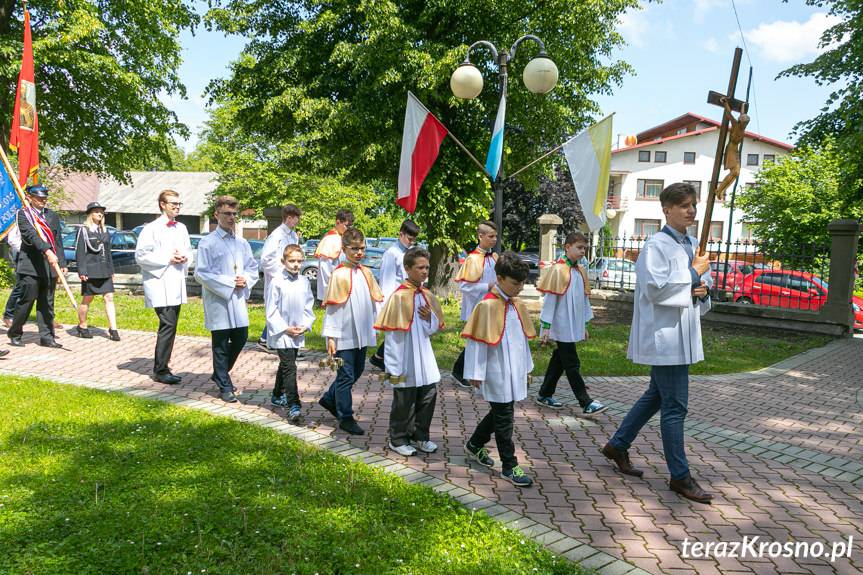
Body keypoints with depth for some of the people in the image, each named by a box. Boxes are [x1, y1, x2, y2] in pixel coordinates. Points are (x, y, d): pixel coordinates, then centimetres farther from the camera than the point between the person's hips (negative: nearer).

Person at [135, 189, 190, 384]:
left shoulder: (181, 228, 14)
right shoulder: (151, 229, -6)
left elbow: (188, 250, 24)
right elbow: (141, 255, -10)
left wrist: (184, 258, 1)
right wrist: (168, 259, -14)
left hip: (176, 283, 7)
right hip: (159, 283, -7)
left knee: (170, 326, 11)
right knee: (168, 325, -12)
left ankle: (162, 368, 20)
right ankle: (160, 370, -4)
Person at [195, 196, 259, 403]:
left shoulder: (242, 243, 10)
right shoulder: (207, 243, -6)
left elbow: (253, 267, 16)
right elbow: (201, 273, -9)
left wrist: (246, 279, -6)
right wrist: (228, 283, -14)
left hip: (238, 299, 6)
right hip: (217, 300, -6)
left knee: (241, 339, 12)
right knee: (220, 345, 3)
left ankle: (220, 374, 35)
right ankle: (224, 386, 16)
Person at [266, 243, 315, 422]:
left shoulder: (304, 282, 3)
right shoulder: (277, 282, -13)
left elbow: (309, 307, 10)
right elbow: (271, 310, -10)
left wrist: (305, 325, -3)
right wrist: (285, 328, -14)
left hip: (297, 333, 6)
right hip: (281, 333, -6)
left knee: (285, 365, 20)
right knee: (290, 367, -11)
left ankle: (277, 396, 38)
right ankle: (293, 406, -12)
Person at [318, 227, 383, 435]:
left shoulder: (366, 273, 6)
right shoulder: (339, 274, -12)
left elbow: (375, 301, 11)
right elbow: (331, 307, -11)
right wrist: (330, 336, -12)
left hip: (362, 334, 7)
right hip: (344, 336, -7)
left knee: (357, 372, 19)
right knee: (346, 376, 1)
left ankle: (329, 399, 38)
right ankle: (346, 418, 14)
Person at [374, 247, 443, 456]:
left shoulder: (428, 296, 4)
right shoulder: (398, 296, -15)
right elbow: (391, 335, -13)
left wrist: (430, 318, -9)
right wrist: (392, 366, -12)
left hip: (424, 357, 6)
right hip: (405, 359, -6)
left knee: (429, 396, 12)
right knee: (404, 402, 6)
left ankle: (420, 436, 30)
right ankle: (398, 439, 24)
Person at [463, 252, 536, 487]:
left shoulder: (518, 305, 7)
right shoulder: (487, 306, -17)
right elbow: (476, 341, -14)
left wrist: (527, 366, 19)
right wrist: (476, 373, -13)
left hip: (514, 373, 8)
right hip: (496, 374, -8)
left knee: (500, 413, 19)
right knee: (504, 419, 1)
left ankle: (474, 446, 39)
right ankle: (509, 467, 13)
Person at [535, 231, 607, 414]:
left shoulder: (581, 271, 10)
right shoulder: (558, 270, -13)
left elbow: (585, 299, 16)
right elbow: (549, 299, -13)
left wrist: (584, 325, 18)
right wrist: (546, 327, -13)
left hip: (574, 327, 8)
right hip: (562, 327, -8)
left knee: (559, 360, 14)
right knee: (572, 365, -3)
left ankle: (545, 395, 26)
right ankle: (586, 403, 1)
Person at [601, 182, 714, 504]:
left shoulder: (694, 245, 14)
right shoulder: (656, 245, -13)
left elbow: (700, 283, 23)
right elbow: (656, 289, -22)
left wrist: (703, 289, -1)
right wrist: (694, 273, -14)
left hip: (682, 335, 10)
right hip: (664, 335, -9)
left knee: (656, 396, 18)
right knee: (675, 406, -3)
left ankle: (617, 446, 32)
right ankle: (680, 476, 9)